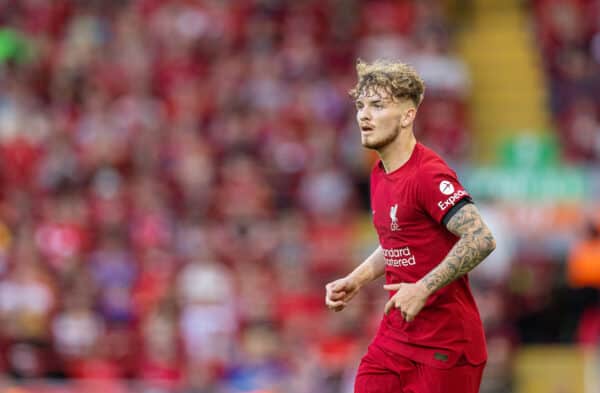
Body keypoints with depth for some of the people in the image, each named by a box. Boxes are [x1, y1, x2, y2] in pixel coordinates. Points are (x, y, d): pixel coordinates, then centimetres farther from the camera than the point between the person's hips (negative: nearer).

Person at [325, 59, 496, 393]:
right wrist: (356, 280, 14)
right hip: (394, 337, 8)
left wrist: (422, 289, -26)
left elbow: (481, 240, -27)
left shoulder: (428, 175, -18)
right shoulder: (379, 174, 11)